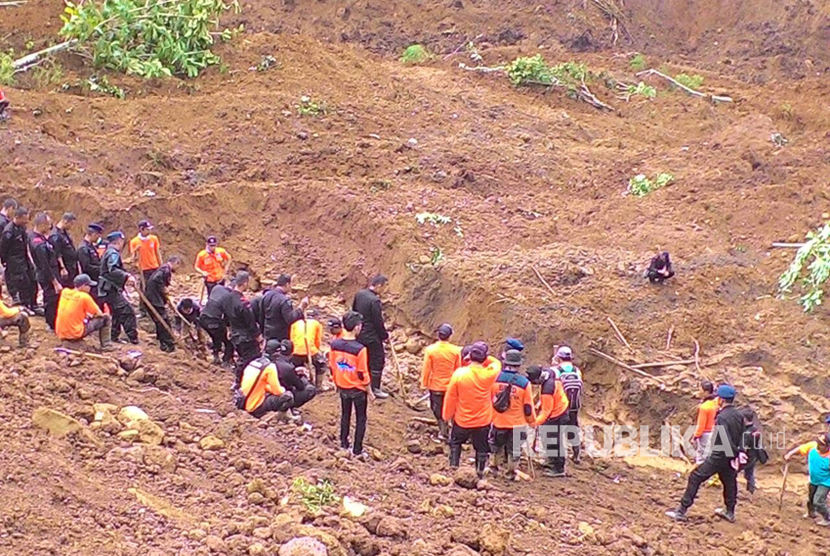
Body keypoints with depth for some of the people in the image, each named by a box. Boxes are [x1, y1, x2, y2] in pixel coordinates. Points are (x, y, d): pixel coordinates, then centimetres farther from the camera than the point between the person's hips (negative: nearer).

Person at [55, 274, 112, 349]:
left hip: (61, 334, 7)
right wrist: (92, 315, 18)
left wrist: (89, 315, 21)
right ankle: (106, 345, 12)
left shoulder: (64, 292, 5)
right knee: (106, 318, 3)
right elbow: (100, 314, -4)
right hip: (76, 334, -7)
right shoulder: (84, 297, -12)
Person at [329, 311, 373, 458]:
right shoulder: (360, 349, -27)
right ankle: (357, 450, 15)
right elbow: (363, 374, -20)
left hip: (342, 387, 5)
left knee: (345, 414, 24)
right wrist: (369, 391, -5)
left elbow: (332, 367, 1)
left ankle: (344, 443, 34)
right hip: (358, 389, -5)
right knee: (361, 419, 11)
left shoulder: (334, 345, -11)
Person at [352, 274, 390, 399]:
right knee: (377, 361, 4)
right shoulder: (374, 301, -25)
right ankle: (375, 389, 9)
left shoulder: (359, 294, 1)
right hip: (372, 337, -8)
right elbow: (378, 322, -20)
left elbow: (354, 312, 14)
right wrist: (385, 335, -4)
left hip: (359, 336, 8)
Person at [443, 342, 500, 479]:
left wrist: (447, 415, 5)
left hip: (462, 420, 0)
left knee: (455, 443, 26)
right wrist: (483, 359, 0)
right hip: (483, 420, 0)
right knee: (482, 447, 18)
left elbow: (450, 397, -9)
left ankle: (454, 466, 28)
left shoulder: (459, 374, -20)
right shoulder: (489, 375, -19)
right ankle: (480, 472, 29)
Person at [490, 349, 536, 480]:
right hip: (516, 423, -2)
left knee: (497, 446, 24)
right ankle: (511, 472, 21)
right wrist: (532, 421, 7)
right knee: (513, 449, 13)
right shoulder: (524, 383, -16)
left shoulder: (494, 378, -12)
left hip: (497, 421, 2)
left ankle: (496, 467, 38)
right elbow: (528, 406, -9)